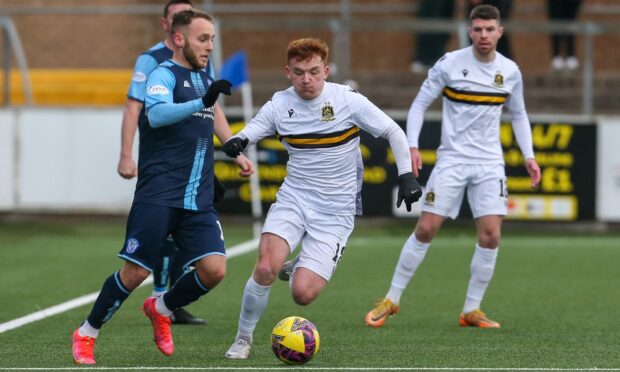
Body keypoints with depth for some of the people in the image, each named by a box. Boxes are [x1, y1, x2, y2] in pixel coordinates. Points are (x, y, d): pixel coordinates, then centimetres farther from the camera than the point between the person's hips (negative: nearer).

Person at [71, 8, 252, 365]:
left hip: (198, 201, 7)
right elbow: (157, 114, -27)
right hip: (158, 197, -7)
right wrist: (202, 102, -38)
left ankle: (161, 310, 17)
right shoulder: (164, 74, -6)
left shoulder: (204, 78, 18)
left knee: (214, 268, -10)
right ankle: (86, 335, 11)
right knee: (136, 272, -8)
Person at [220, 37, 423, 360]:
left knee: (302, 293, -14)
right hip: (293, 199, 2)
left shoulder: (348, 101, -9)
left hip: (334, 212, -2)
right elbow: (248, 135, 2)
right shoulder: (279, 106, -2)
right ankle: (243, 339, -2)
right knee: (266, 268, -25)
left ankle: (303, 271, 25)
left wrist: (406, 176, -6)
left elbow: (393, 132, 1)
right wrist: (235, 143, -22)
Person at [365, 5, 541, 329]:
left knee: (490, 235, -8)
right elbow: (419, 104, -1)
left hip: (489, 163, 3)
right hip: (451, 159, -3)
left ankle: (472, 310, 4)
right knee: (426, 229, -7)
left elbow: (518, 115, 18)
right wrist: (412, 146, -13)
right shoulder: (450, 64, -6)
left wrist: (528, 156, 8)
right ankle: (392, 300, 7)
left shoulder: (510, 71, 4)